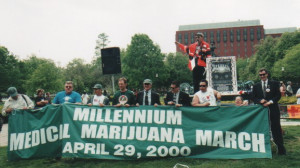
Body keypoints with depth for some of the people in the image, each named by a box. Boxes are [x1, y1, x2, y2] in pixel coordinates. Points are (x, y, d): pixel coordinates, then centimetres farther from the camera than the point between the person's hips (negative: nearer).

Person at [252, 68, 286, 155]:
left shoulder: (274, 83, 6)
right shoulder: (256, 86, 11)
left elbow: (278, 95, 1)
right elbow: (254, 98, 9)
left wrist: (270, 101, -13)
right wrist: (260, 101, -11)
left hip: (273, 109, -2)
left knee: (276, 128, 1)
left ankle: (281, 148, 9)